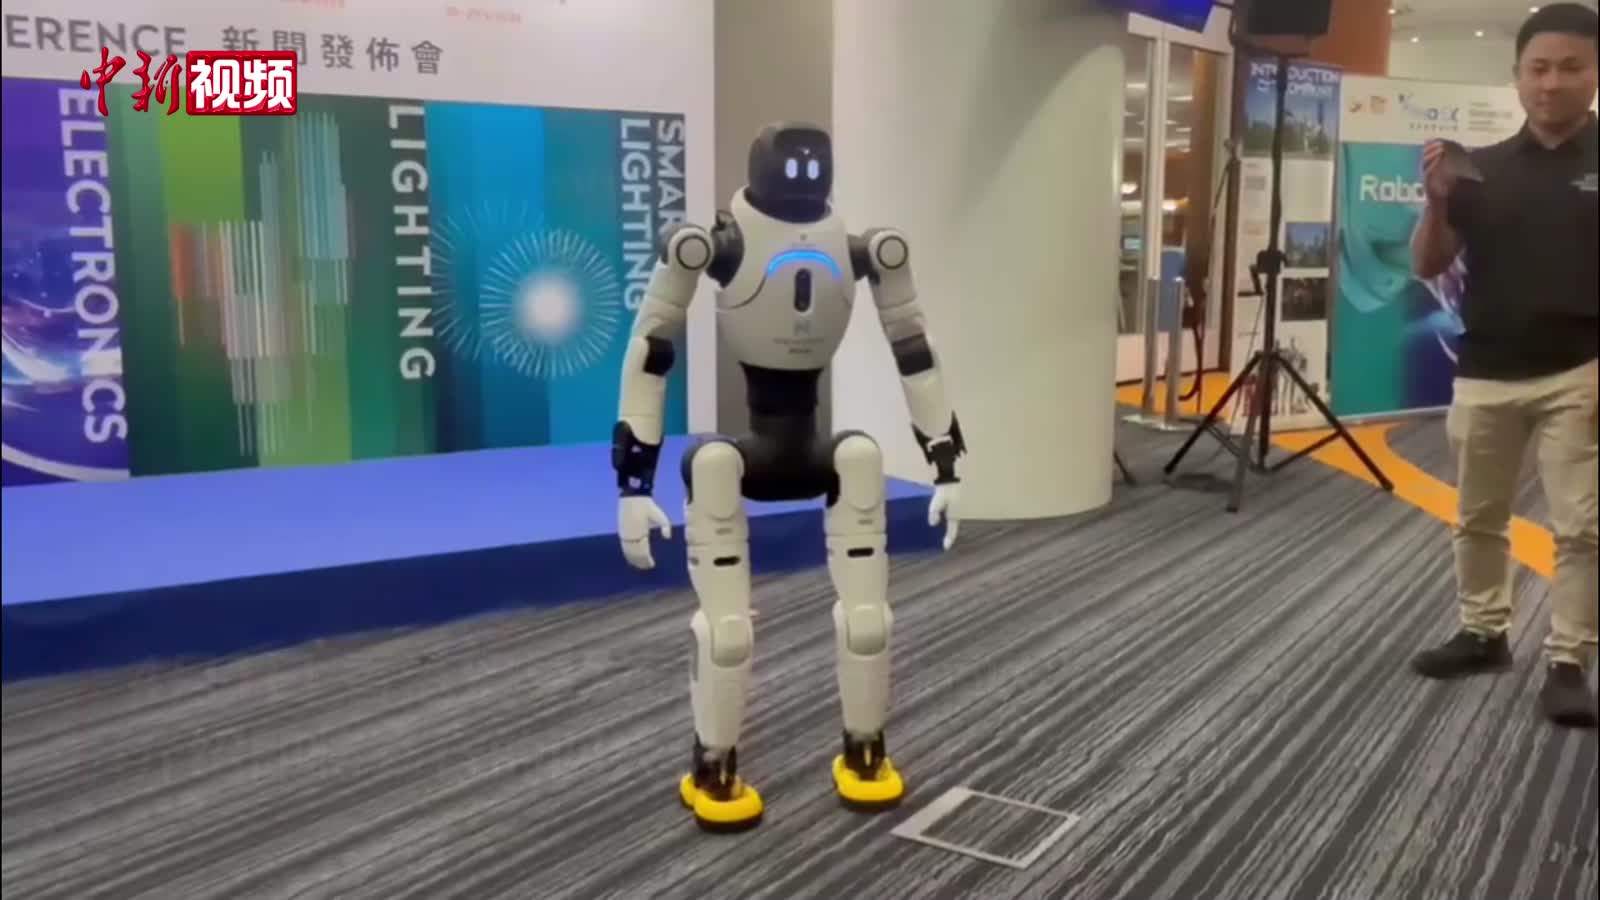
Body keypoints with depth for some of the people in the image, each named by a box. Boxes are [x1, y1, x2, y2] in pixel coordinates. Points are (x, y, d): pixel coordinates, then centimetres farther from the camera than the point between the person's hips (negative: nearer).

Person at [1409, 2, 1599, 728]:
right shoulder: (1483, 170, 4)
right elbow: (1427, 267, 4)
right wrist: (1437, 202, -14)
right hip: (1484, 375, 3)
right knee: (1478, 517, 13)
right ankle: (1483, 633, 28)